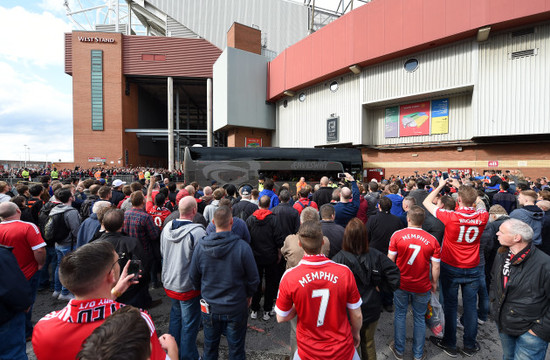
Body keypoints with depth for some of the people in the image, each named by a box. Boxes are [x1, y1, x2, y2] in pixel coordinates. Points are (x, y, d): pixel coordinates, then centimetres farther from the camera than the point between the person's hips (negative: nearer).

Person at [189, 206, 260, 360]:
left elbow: (193, 276, -1)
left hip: (209, 307, 3)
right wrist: (248, 295, 6)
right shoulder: (242, 247, -23)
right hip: (236, 308, -2)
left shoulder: (200, 246, -14)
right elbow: (254, 278, -14)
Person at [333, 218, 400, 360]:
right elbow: (394, 272, -12)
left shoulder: (339, 259, -26)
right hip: (372, 309, 3)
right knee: (369, 343, 29)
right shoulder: (376, 255, -14)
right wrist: (380, 285, 1)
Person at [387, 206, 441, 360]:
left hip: (400, 283, 0)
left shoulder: (397, 235, -15)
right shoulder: (432, 240, -12)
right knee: (419, 318, 18)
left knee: (400, 315, 16)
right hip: (422, 286, 1)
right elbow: (436, 267, -6)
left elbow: (390, 259, -9)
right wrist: (434, 283, 11)